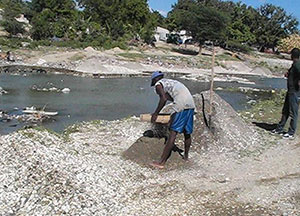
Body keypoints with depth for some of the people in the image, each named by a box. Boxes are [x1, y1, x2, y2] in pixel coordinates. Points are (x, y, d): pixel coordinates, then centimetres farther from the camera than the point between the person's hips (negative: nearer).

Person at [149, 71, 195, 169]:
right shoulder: (171, 81, 33)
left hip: (181, 105, -8)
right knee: (187, 133, 19)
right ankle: (186, 156, 34)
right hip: (191, 104, 8)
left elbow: (164, 99, -10)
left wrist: (155, 114, -2)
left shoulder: (158, 84, 9)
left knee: (173, 133, -10)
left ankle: (161, 162, -9)